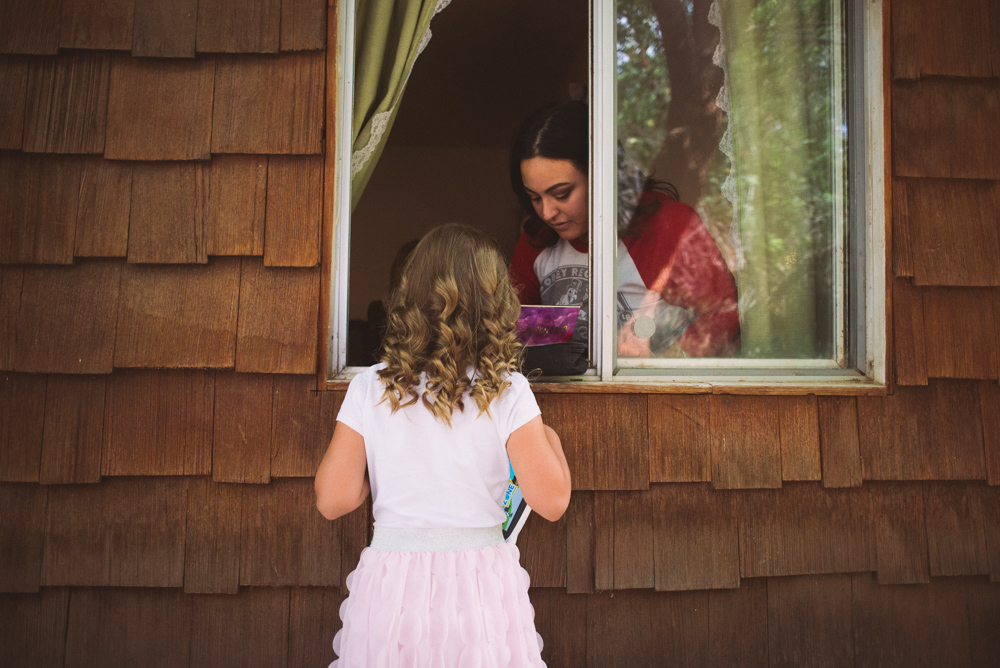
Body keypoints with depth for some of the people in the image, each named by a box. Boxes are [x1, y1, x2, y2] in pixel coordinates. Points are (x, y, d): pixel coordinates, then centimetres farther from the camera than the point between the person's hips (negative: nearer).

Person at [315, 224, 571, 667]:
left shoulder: (368, 389, -4)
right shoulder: (507, 393, -9)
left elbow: (333, 500, -1)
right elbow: (551, 501, -8)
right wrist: (550, 439, 10)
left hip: (390, 587, 1)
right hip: (479, 579, -1)